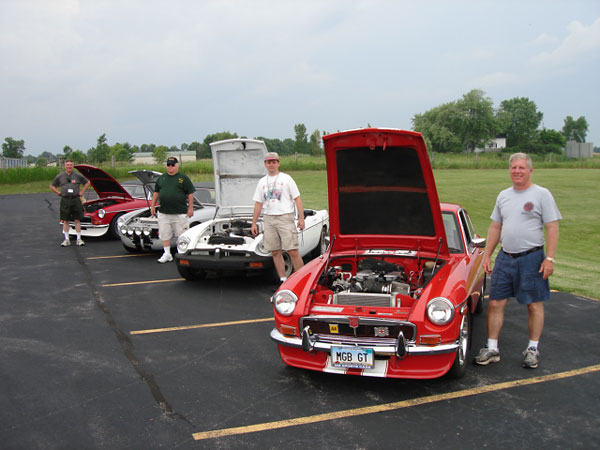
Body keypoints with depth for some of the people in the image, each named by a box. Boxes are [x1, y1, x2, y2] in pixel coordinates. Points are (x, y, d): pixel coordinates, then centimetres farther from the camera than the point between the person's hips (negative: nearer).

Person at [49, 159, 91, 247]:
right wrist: (58, 193, 3)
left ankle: (79, 239, 6)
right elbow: (52, 185, 16)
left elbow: (87, 182, 15)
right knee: (65, 221, 3)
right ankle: (66, 240, 10)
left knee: (77, 220, 1)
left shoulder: (78, 175, 4)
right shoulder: (60, 176, 5)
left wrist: (82, 191, 6)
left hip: (76, 200, -1)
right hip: (65, 200, 1)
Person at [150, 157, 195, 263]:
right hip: (163, 213, 4)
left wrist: (190, 208, -5)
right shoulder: (161, 178, 13)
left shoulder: (183, 178, 1)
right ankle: (167, 254, 18)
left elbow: (190, 193, -1)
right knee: (164, 234, 7)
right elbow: (156, 192, 19)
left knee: (181, 235, 2)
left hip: (180, 213, -4)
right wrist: (152, 205, 13)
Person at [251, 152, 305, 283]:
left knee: (293, 251, -10)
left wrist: (301, 218, -8)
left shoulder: (286, 178, 4)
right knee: (275, 252, 6)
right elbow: (258, 203, 19)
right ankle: (283, 280, 15)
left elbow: (297, 198, 1)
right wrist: (254, 223, 14)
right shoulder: (262, 182, 16)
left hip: (285, 218, -4)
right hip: (268, 219, 5)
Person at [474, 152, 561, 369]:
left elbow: (552, 228, -6)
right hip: (505, 257, 5)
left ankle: (533, 349, 19)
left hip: (531, 258, -4)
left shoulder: (542, 194, -3)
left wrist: (549, 258, -13)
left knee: (534, 305, 6)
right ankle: (492, 349, 11)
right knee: (495, 303, 2)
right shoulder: (503, 196, 12)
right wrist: (487, 255, 12)